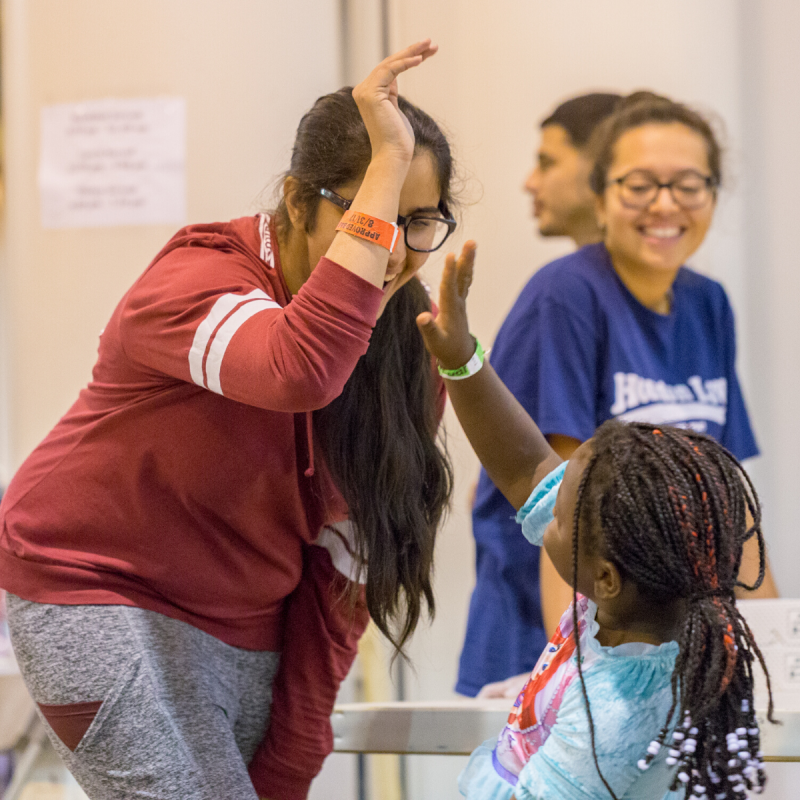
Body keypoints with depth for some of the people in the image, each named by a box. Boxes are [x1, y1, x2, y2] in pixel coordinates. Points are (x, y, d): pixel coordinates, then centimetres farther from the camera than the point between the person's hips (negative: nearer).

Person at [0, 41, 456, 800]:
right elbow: (301, 369, -46)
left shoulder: (408, 345, -2)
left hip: (246, 633, 7)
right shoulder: (194, 283, -22)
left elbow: (342, 563, 1)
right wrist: (388, 162, -42)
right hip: (99, 596, -6)